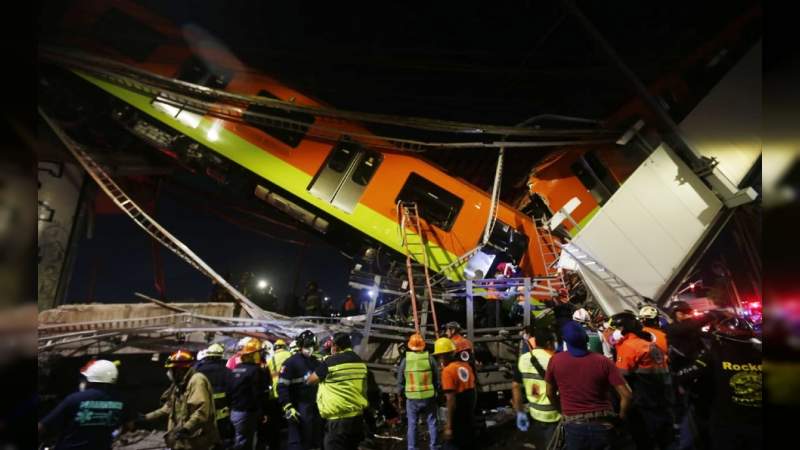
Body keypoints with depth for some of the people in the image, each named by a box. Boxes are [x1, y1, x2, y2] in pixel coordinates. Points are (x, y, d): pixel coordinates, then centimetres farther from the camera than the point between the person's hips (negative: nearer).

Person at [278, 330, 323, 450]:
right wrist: (288, 407, -18)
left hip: (315, 407, 7)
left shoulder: (316, 362, 12)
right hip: (299, 409, -7)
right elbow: (282, 386, -14)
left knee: (317, 440, 15)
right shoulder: (291, 362, -10)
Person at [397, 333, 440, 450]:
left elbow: (400, 381, 1)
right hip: (429, 397, 0)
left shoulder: (405, 360, -6)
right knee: (432, 423, 14)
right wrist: (438, 391, 14)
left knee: (412, 424, 12)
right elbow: (437, 379, 0)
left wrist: (400, 393, 15)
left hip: (412, 398, 0)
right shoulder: (430, 358, -7)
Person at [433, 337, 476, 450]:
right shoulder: (466, 366, 5)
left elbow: (451, 400, -21)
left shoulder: (448, 370, -18)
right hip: (470, 418, 7)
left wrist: (449, 426, -17)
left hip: (457, 420, -7)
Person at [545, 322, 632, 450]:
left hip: (573, 425, 0)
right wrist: (621, 417, 6)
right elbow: (626, 395, -12)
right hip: (602, 424, 1)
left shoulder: (555, 360, -9)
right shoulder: (603, 361, -10)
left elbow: (550, 393, 3)